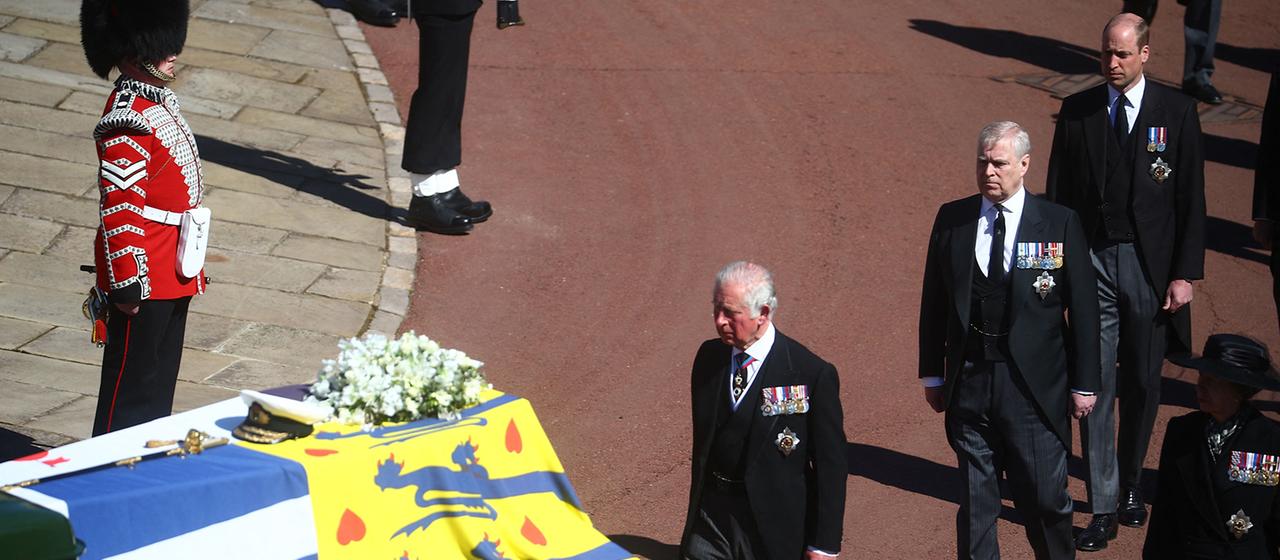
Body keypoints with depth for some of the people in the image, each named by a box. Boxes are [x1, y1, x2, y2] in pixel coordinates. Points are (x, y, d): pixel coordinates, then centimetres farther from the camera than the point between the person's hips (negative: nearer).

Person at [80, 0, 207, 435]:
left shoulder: (161, 102, 13)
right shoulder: (128, 118, -18)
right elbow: (120, 208, -22)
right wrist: (127, 281, -23)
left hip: (173, 274, 10)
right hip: (145, 276, -10)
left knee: (161, 379, 16)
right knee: (132, 382, -1)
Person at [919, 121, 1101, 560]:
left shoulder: (1060, 224, -5)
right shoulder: (952, 220, 3)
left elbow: (1082, 309, -2)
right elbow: (934, 301, 9)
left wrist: (1084, 383, -2)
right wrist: (932, 374, 9)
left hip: (1035, 387, -2)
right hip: (969, 385, 2)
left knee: (1045, 499, 2)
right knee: (975, 499, 10)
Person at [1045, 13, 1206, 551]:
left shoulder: (1177, 111, -3)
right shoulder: (1077, 111, 3)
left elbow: (1191, 198, -2)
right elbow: (1058, 193, 7)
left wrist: (1185, 274, -6)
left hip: (1150, 263, -1)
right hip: (1092, 261, 1)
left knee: (1142, 385, 10)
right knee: (1097, 386, -2)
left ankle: (1130, 486, 29)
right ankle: (1104, 509, 1)